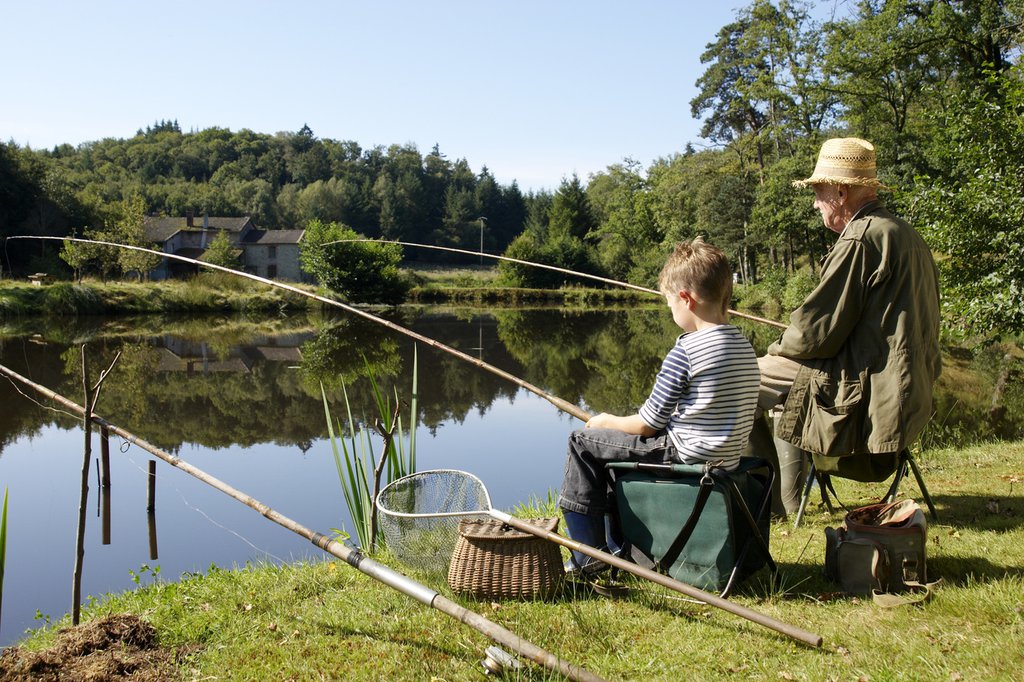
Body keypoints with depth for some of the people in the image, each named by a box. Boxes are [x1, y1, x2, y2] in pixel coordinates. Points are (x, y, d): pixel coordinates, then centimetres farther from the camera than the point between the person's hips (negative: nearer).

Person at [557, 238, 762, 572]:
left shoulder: (686, 350, -18)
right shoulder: (746, 348, 7)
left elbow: (648, 424, -13)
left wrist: (607, 421, 7)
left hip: (685, 455, -9)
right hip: (727, 459, 9)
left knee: (583, 442, 5)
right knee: (620, 442, 28)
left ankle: (589, 554, 9)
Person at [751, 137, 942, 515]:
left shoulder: (861, 238, -18)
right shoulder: (906, 234, 13)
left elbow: (817, 332, -20)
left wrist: (780, 348, 2)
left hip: (864, 393, -10)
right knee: (784, 391, 28)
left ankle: (774, 495, 10)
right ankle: (782, 499, 30)